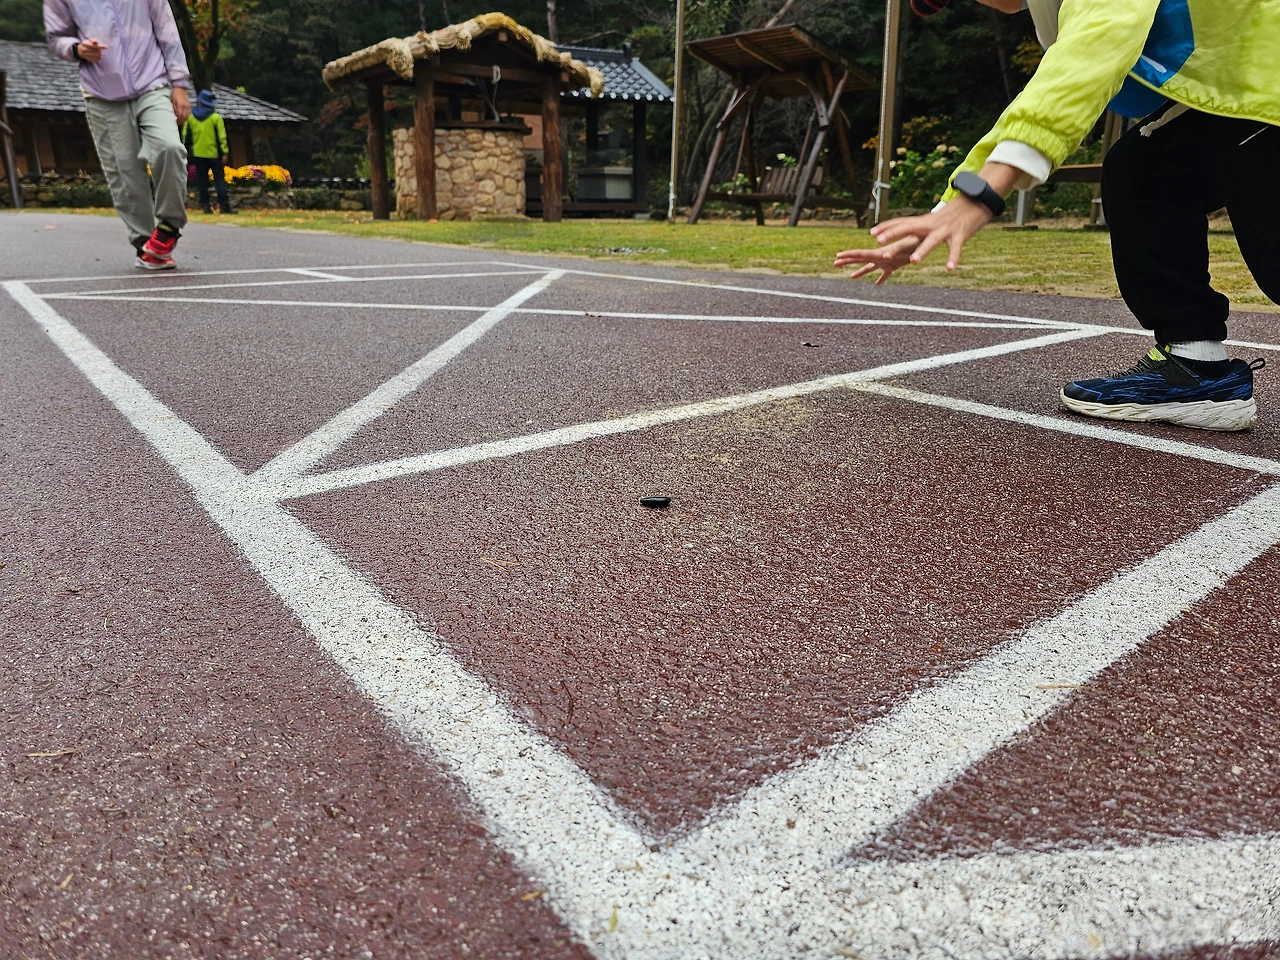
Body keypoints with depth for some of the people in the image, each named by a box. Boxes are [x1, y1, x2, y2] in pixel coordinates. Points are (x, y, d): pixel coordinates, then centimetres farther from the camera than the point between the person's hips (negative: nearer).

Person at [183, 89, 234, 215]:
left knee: (202, 181, 6)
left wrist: (187, 150, 16)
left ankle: (205, 205, 4)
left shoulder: (190, 117, 4)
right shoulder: (216, 117, -6)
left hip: (198, 154, 3)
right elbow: (221, 136, -8)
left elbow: (186, 136, 7)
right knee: (219, 179, -1)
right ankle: (224, 205, -9)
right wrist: (224, 152, -4)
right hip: (214, 154, -2)